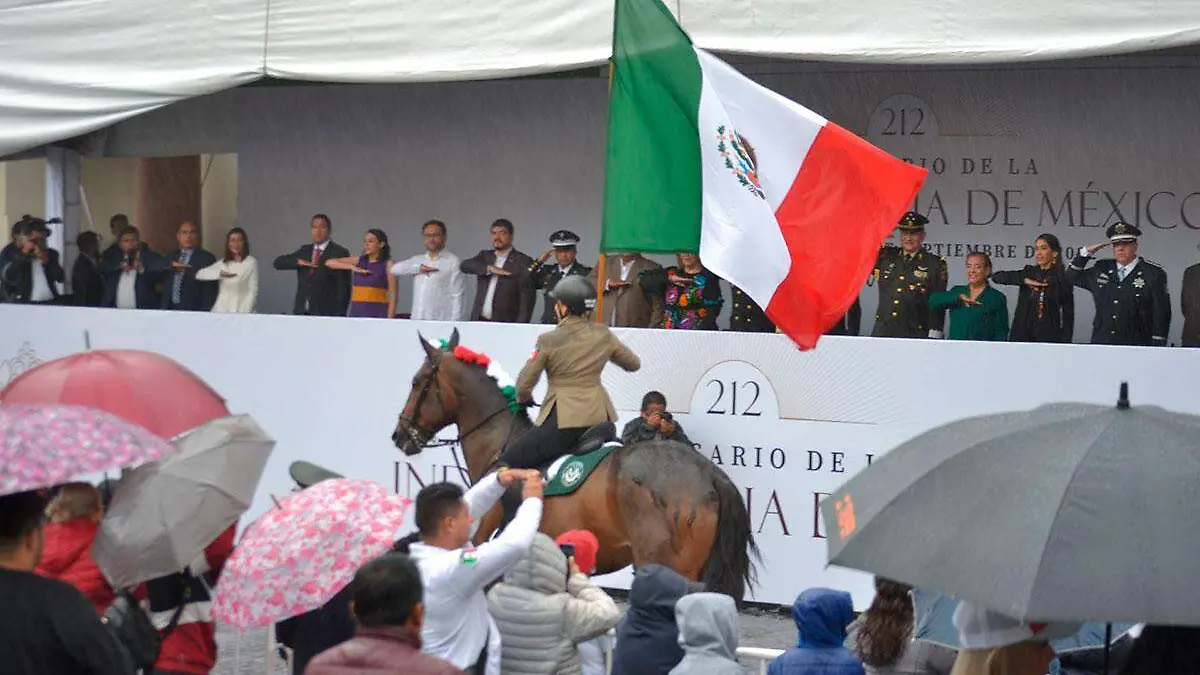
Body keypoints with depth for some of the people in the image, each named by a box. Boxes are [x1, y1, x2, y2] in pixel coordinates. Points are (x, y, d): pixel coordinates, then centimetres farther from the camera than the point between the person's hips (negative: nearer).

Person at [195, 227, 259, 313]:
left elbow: (253, 291, -3)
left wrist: (246, 313, -13)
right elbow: (199, 274, 3)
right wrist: (219, 274, -14)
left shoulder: (251, 262, -2)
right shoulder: (222, 263, 12)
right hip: (221, 310, 4)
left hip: (241, 311, -4)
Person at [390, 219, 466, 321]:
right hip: (417, 321, 5)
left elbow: (457, 296, -5)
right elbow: (395, 269, 5)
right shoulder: (417, 260, 17)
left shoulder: (453, 262, -1)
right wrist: (418, 268, -7)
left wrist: (454, 323, -13)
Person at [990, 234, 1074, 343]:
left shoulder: (1063, 281, 2)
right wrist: (1024, 280, -9)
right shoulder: (1029, 272, 11)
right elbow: (996, 276, 2)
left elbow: (1068, 316, 2)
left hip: (1048, 338, -3)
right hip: (1022, 336, 3)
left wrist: (1064, 345, -8)